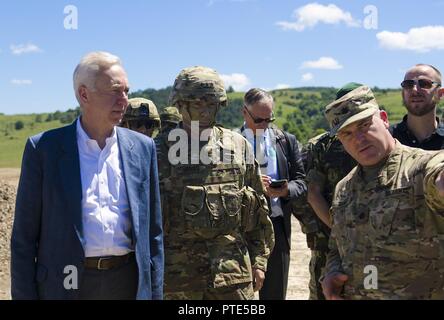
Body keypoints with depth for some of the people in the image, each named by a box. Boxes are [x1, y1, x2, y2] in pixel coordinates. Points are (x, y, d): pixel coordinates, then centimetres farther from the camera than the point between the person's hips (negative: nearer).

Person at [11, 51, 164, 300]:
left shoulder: (142, 148, 3)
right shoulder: (43, 148, -4)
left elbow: (152, 233, 6)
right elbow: (24, 236, -1)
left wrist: (155, 293, 4)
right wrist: (25, 295, -4)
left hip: (129, 283, 2)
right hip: (67, 283, -2)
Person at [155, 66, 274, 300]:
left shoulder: (238, 146, 5)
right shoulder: (159, 151, 0)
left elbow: (258, 209, 9)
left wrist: (259, 260, 6)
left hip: (232, 271, 1)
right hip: (178, 270, -1)